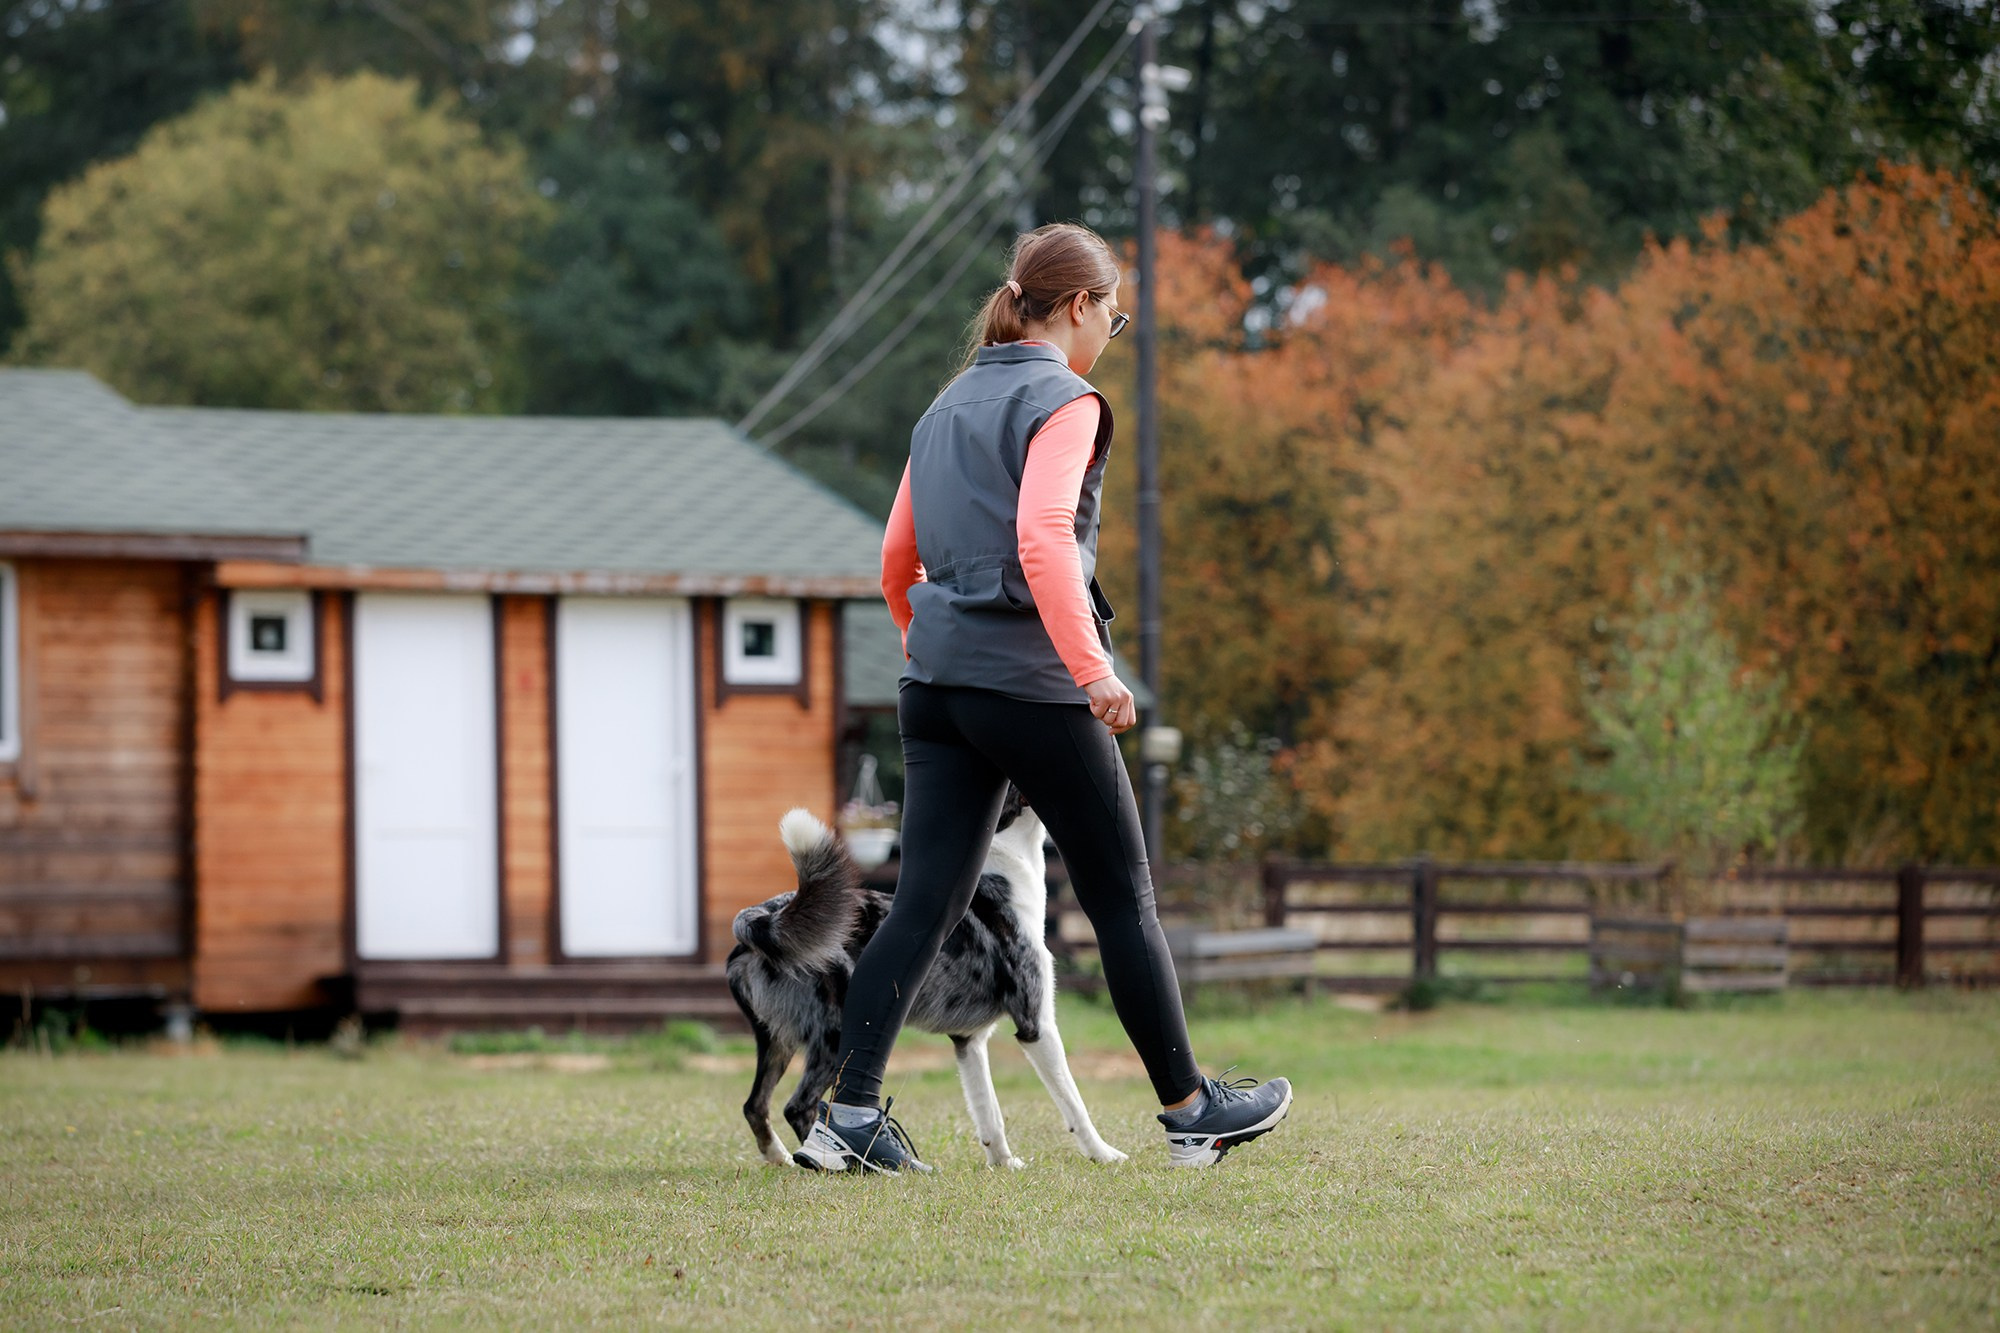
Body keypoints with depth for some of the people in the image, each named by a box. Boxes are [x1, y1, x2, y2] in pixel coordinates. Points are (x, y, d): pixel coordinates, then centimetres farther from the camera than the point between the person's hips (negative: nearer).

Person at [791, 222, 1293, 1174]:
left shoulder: (947, 407, 17)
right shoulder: (1063, 402, -7)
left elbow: (897, 559, 22)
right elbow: (1042, 536, -23)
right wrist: (1091, 668, -25)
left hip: (935, 685, 7)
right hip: (1031, 682, -7)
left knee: (924, 904, 2)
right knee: (1121, 898, 6)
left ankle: (849, 1115, -10)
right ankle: (1188, 1110, 16)